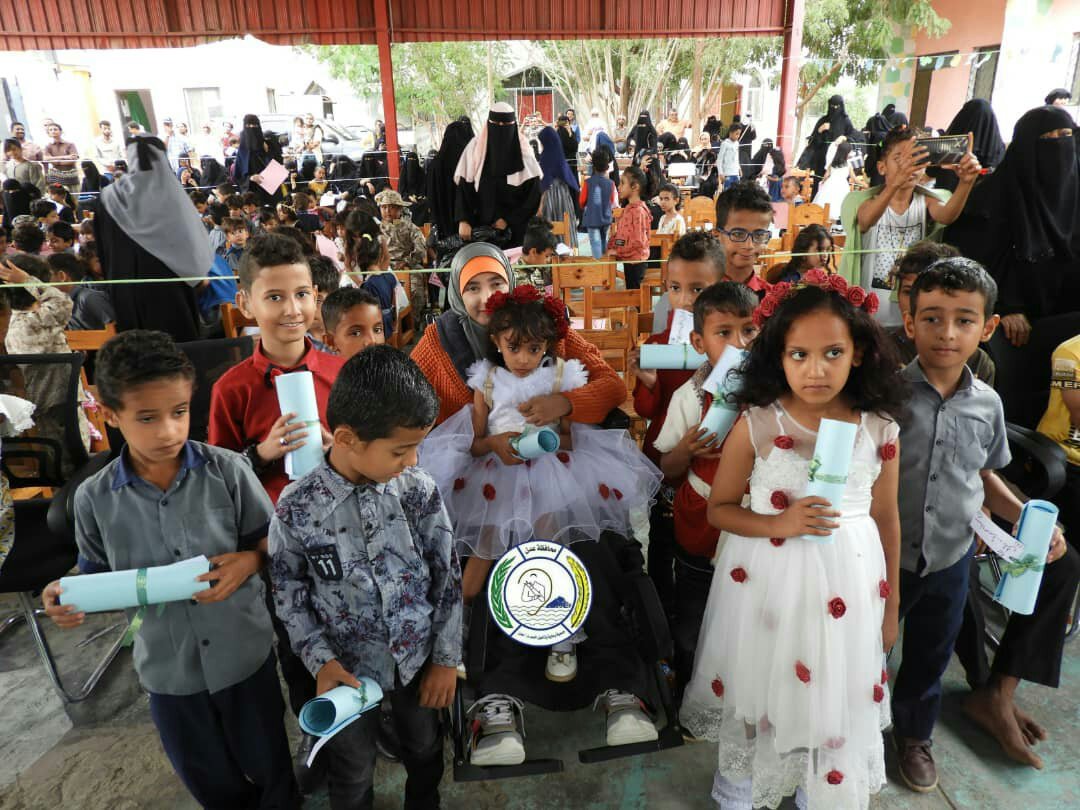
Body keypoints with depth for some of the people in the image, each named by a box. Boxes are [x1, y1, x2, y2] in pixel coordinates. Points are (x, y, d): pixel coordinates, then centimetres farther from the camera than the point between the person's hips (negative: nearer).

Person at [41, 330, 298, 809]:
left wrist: (249, 560, -25)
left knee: (269, 768, 21)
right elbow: (100, 575, 3)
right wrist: (70, 596, -18)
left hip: (244, 654, -1)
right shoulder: (94, 498, -11)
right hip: (168, 667, 2)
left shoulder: (228, 471, -16)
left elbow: (271, 542, -5)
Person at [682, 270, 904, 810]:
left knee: (836, 698, 17)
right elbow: (719, 509, -6)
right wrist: (779, 524, -24)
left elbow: (885, 519, 5)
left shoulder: (880, 430, -7)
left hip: (848, 584, 2)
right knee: (757, 689, 15)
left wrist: (889, 604, 12)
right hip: (766, 579, -2)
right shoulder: (755, 425, -15)